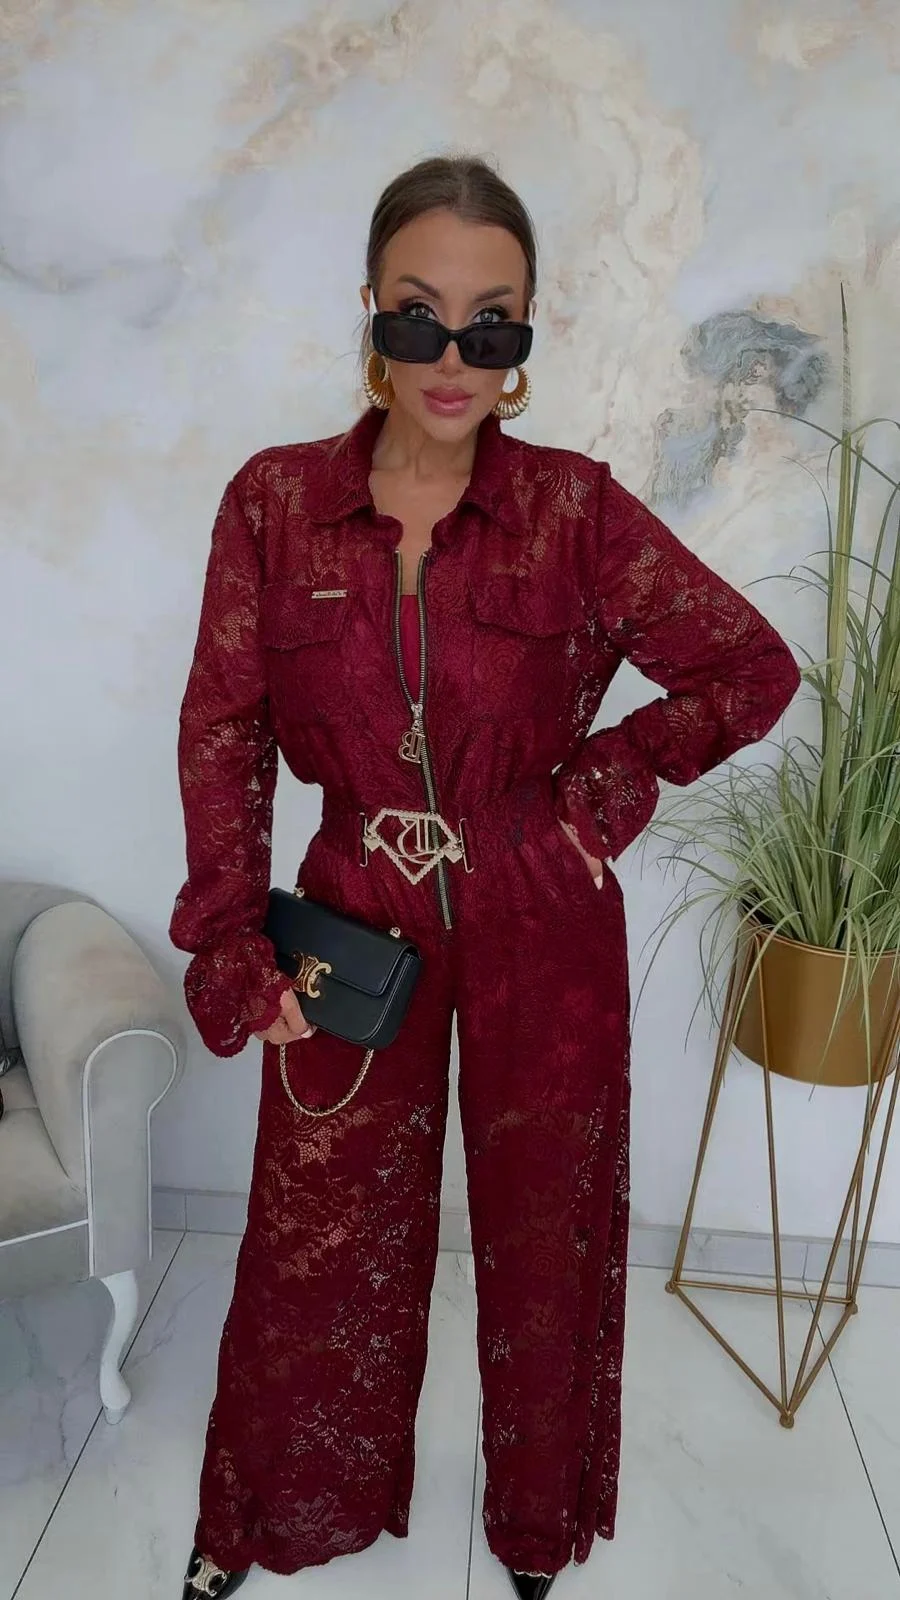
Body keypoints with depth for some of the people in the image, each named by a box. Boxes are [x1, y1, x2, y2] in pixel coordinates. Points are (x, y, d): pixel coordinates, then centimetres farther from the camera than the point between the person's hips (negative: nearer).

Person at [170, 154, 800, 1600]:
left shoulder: (579, 510, -9)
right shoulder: (275, 501, -6)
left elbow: (757, 669, -2)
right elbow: (222, 729, -3)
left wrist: (607, 781, -9)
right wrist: (234, 940, -9)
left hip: (543, 928, 0)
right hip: (359, 917, 1)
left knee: (542, 1223, 18)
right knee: (322, 1231, 17)